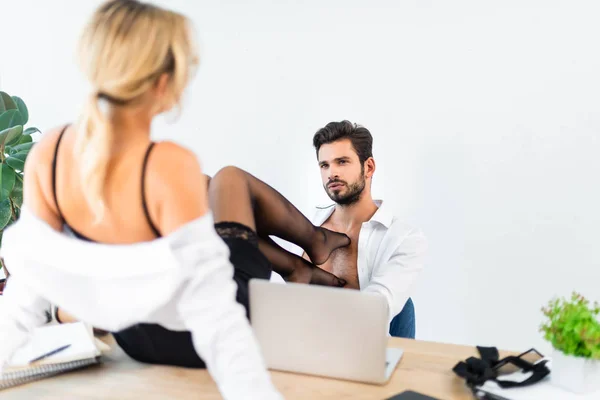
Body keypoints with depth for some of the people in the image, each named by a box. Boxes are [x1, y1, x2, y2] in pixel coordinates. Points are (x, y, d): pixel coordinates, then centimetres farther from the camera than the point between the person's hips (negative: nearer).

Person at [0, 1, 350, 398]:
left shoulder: (46, 153, -18)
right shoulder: (169, 166, -35)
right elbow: (212, 312, -35)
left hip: (135, 338, 5)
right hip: (203, 341, -4)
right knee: (230, 179, 18)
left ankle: (299, 268, 39)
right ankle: (319, 241, 42)